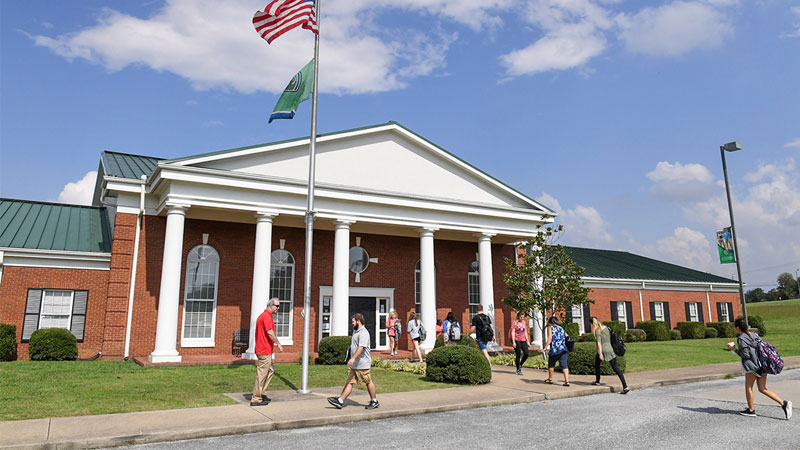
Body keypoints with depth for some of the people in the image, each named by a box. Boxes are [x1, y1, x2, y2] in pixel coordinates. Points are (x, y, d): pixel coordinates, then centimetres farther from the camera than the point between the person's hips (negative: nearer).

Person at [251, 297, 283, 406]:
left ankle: (262, 393, 23)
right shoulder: (267, 316, -15)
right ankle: (255, 399, 1)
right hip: (265, 351, -11)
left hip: (263, 349, 11)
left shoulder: (263, 315, 17)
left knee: (271, 369, 19)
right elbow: (270, 332, -24)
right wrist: (278, 344, -17)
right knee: (261, 374, -5)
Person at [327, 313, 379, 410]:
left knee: (368, 382, 4)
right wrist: (352, 359, 29)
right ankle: (340, 401, 2)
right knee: (349, 382, 5)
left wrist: (353, 358, -38)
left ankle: (374, 402, 17)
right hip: (354, 364, 9)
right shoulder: (356, 331, 16)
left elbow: (361, 347, -29)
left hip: (362, 364, -9)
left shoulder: (363, 333, -17)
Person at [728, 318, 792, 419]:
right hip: (762, 365, 8)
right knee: (762, 389, 12)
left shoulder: (741, 339, -13)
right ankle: (783, 403, 0)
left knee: (748, 387, 8)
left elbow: (746, 355, -16)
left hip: (752, 366, -8)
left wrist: (735, 350, -4)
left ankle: (751, 410, 16)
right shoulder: (754, 335, 11)